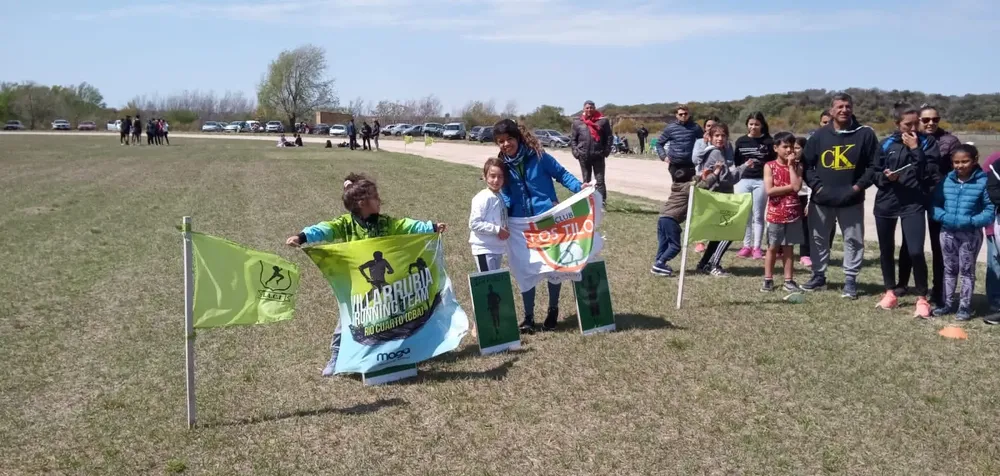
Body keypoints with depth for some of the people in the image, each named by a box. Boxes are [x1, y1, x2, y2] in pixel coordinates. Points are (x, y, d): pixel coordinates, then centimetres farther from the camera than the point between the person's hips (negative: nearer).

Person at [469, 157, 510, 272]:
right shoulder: (483, 198, -15)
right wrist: (497, 230, -19)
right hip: (484, 249, -9)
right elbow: (474, 223, -20)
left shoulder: (501, 197, 9)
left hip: (497, 248, 9)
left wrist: (504, 230, 1)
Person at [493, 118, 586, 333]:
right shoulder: (503, 165, 1)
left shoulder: (537, 156, -10)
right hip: (521, 225, 3)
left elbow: (560, 173, -4)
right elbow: (505, 195, 8)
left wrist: (579, 186, -19)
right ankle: (528, 317, 17)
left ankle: (553, 311, 28)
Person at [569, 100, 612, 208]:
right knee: (586, 180, 10)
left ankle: (602, 200, -1)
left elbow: (609, 137, 2)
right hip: (584, 156, 2)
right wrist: (575, 151, -3)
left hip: (598, 155, -2)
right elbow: (572, 138, 7)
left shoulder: (603, 120, 0)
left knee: (600, 180, -1)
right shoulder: (577, 122, 5)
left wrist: (606, 151, -6)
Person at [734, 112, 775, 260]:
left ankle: (757, 247, 7)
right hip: (744, 181, 2)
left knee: (758, 215, 2)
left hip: (761, 181, -2)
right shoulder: (741, 141, 8)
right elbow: (735, 163, 12)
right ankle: (746, 245, 12)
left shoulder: (768, 141, 2)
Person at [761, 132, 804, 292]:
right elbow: (769, 190, -13)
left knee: (789, 248, 8)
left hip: (793, 214, 2)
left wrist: (791, 166, -9)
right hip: (775, 214, -2)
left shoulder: (797, 166, 3)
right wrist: (790, 187, -12)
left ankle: (789, 280, 13)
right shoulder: (769, 166, -3)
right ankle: (768, 280, 12)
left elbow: (797, 187, -14)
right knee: (773, 247, 5)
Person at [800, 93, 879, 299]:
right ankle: (818, 276, 25)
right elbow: (807, 163, 5)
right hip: (821, 199, 2)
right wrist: (816, 185, -6)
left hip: (852, 200, -2)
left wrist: (859, 185, -11)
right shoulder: (820, 135, 3)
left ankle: (850, 280, 12)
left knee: (853, 240, 3)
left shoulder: (865, 134, -3)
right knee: (819, 239, 11)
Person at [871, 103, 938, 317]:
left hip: (914, 203, -3)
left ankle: (922, 299, 3)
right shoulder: (887, 144, 5)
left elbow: (929, 173, -11)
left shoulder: (927, 142, 0)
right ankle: (890, 293, 28)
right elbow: (874, 172, 9)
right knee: (886, 250, 12)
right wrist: (884, 176, -11)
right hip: (886, 202, 3)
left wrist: (915, 149, -14)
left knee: (915, 251, -12)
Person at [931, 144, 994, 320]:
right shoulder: (946, 180, -1)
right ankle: (947, 303, 29)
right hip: (948, 232, 4)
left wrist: (971, 221, -24)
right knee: (949, 269, 17)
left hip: (971, 234, -4)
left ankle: (965, 306, 20)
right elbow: (934, 204, 5)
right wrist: (943, 217, -13)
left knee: (967, 270, 9)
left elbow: (990, 211, -12)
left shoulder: (983, 182, -12)